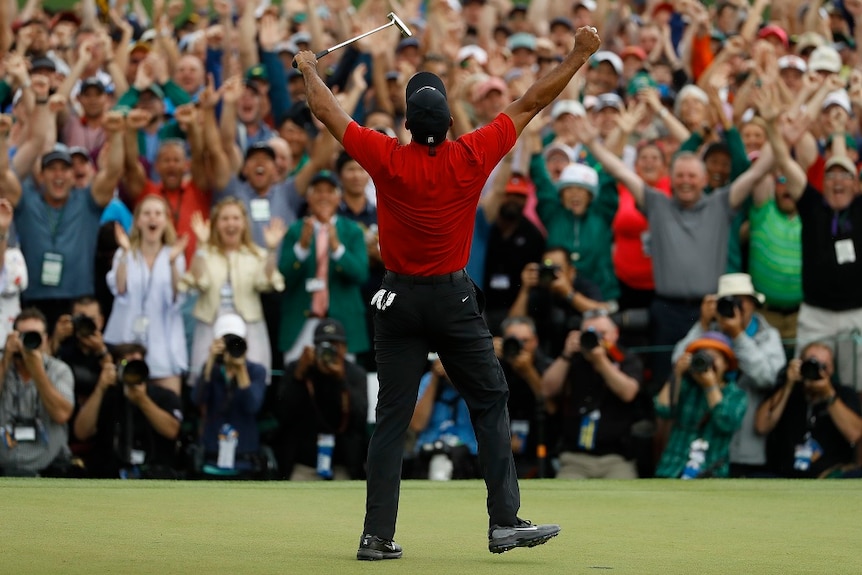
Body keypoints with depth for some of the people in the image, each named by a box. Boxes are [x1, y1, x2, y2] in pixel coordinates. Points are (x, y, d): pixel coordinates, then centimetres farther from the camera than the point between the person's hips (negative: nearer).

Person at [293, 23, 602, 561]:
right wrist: (579, 54, 7)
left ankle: (378, 535, 0)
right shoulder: (472, 158, -11)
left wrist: (309, 69, 20)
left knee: (392, 418, 3)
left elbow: (326, 110, 1)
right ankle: (505, 521, 0)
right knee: (490, 403, 7)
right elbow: (531, 103, -2)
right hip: (454, 298, -1)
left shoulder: (386, 159, -11)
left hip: (399, 300, 1)